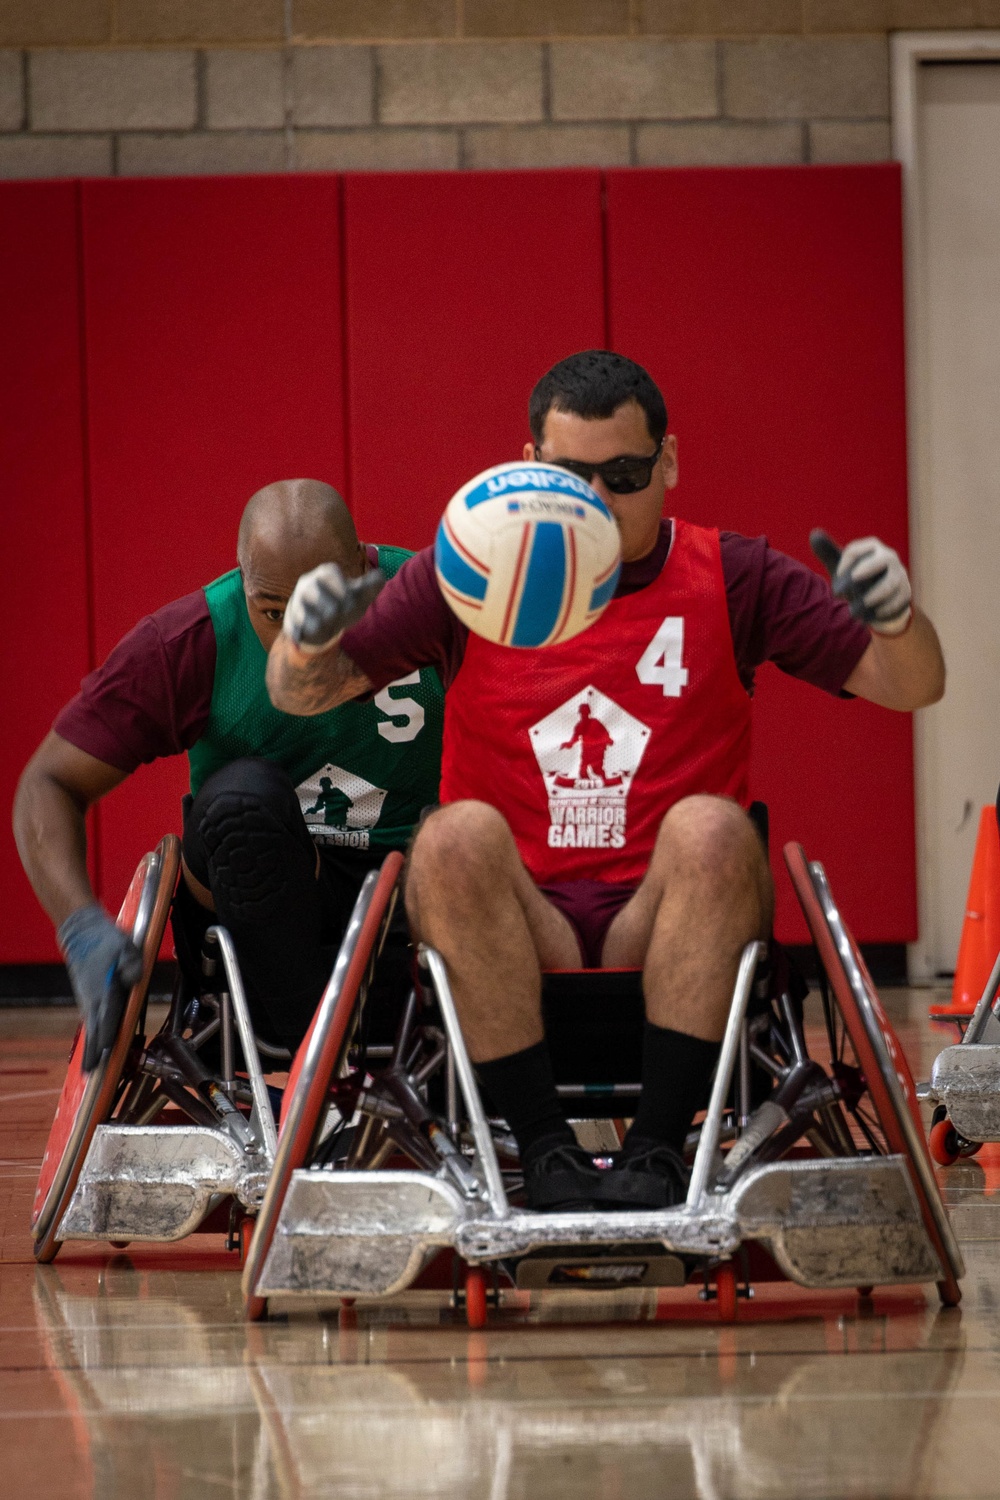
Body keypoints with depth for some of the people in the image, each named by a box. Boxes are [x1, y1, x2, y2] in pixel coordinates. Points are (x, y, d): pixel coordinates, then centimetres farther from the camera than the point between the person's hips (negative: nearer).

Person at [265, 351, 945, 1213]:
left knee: (712, 827, -31)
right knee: (460, 835, -31)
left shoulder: (730, 580, 8)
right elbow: (303, 695, 7)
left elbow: (912, 686, 2)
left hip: (664, 922, 0)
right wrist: (307, 640, -18)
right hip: (516, 931, 0)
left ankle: (659, 1147, -27)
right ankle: (543, 1147, -26)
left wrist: (897, 617, -23)